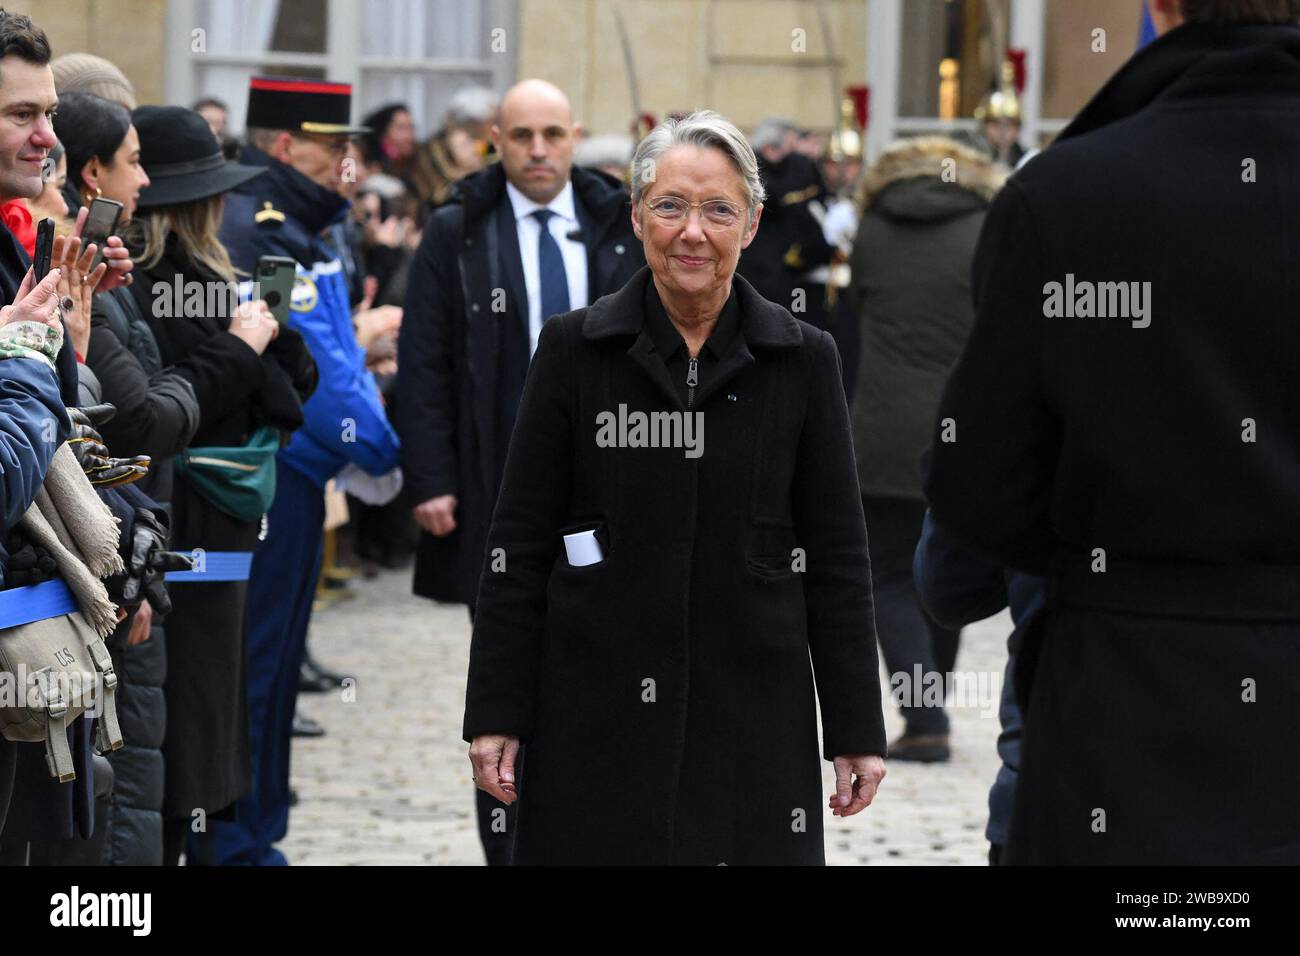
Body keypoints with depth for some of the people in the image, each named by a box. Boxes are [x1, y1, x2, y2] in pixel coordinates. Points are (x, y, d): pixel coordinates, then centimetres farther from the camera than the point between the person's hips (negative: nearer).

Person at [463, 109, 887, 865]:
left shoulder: (803, 360, 2)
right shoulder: (575, 348, 1)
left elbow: (837, 557, 5)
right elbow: (518, 546, 2)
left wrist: (857, 731, 2)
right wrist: (496, 714, -2)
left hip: (752, 714, 0)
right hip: (596, 712, 0)